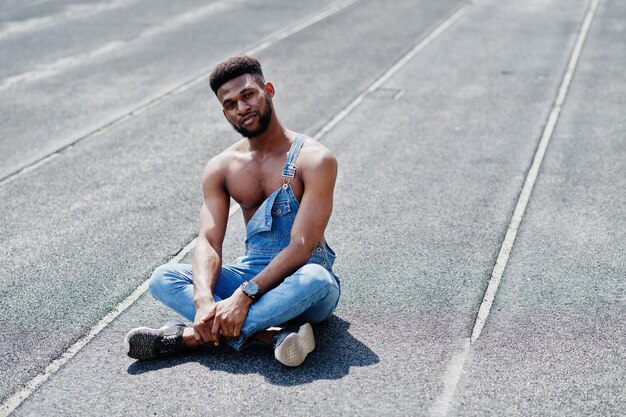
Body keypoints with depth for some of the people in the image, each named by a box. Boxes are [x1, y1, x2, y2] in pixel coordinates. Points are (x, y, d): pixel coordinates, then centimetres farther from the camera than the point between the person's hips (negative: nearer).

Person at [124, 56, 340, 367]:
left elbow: (301, 246, -20)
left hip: (299, 277, -4)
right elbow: (208, 240, -7)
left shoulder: (314, 160, -12)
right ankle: (272, 335, -33)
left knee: (315, 280, -40)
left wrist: (243, 296, -30)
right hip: (250, 273, 4)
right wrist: (204, 299, -28)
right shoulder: (221, 169, 4)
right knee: (163, 278, -17)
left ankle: (191, 337, -32)